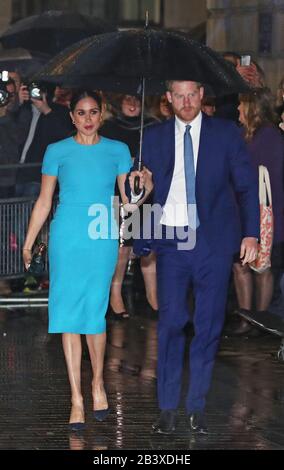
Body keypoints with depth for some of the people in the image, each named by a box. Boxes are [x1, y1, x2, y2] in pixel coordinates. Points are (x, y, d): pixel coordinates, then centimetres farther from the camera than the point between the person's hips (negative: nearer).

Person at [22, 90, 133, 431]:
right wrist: (28, 244, 8)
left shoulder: (117, 151, 8)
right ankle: (76, 398, 2)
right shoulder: (57, 151, 6)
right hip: (67, 237, 0)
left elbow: (128, 199, 8)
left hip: (103, 239, 0)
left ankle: (98, 383, 23)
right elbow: (44, 202, 9)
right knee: (69, 313, -2)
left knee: (95, 312, -1)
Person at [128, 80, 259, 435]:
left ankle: (197, 405, 15)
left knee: (208, 324, 4)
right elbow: (139, 191, 12)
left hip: (213, 242, 0)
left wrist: (251, 233, -3)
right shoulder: (154, 137, 8)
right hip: (171, 241, 0)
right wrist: (137, 181, -12)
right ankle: (168, 406, 7)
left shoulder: (226, 133, 4)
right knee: (170, 322, -1)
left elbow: (247, 185, 5)